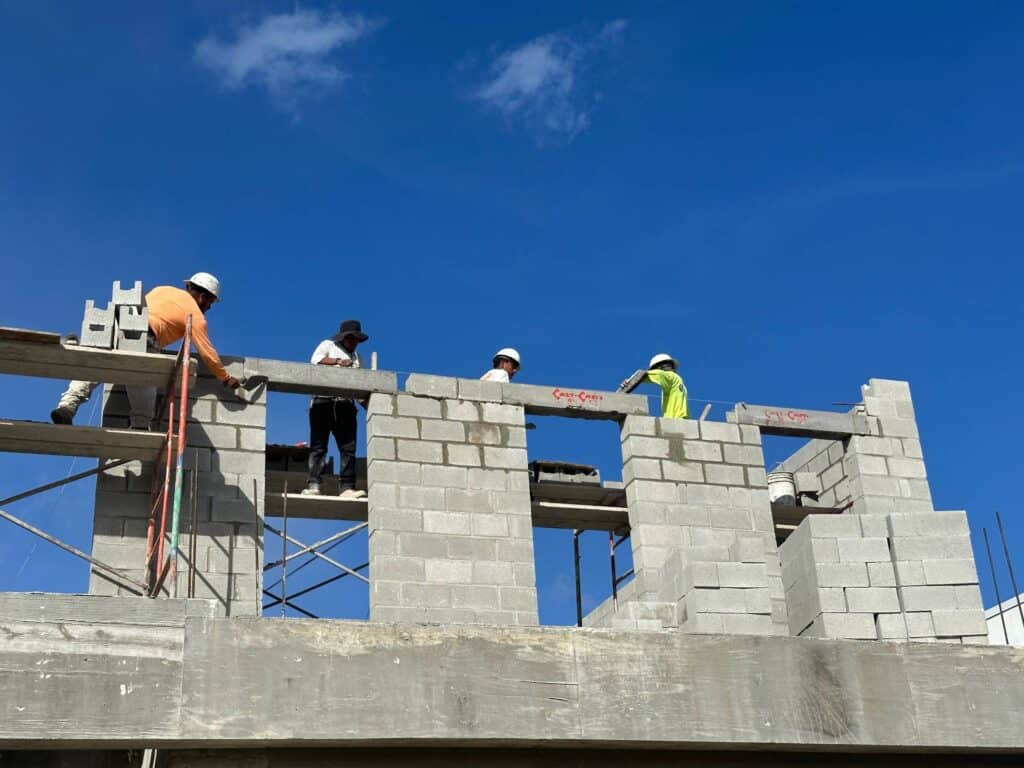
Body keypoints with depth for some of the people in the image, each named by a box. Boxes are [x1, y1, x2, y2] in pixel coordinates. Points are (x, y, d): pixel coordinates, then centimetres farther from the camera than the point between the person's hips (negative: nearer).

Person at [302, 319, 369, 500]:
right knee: (318, 446, -9)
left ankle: (347, 488, -10)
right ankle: (314, 485, -14)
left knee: (349, 448, -6)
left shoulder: (356, 356, 27)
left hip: (346, 405, 5)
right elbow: (315, 360, -6)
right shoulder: (328, 345, 14)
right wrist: (338, 362, -12)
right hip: (323, 402, -4)